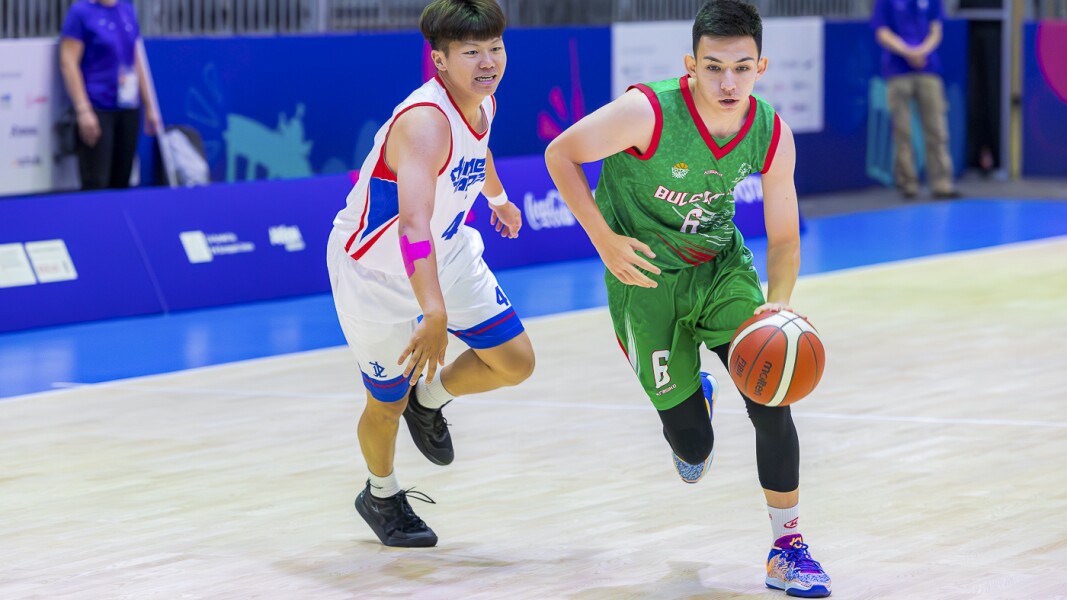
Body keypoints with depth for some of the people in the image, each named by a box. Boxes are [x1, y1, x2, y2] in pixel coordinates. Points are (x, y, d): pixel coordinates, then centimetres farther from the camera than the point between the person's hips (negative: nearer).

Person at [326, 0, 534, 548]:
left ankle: (429, 401, 29)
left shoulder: (483, 103, -8)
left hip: (447, 252, 7)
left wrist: (498, 198, 38)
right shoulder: (424, 122, -36)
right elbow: (414, 223, -49)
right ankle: (381, 497, 37)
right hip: (376, 271, -7)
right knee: (388, 403, 7)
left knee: (515, 363, 0)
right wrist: (434, 315, -59)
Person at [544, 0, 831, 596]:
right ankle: (693, 400, 42)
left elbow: (784, 238, -5)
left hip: (722, 265, 3)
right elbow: (561, 154, -14)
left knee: (771, 401, -13)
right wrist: (605, 241, -18)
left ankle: (787, 549, 6)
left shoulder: (772, 135, -16)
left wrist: (778, 303, -24)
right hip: (647, 275, -3)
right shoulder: (647, 113, -29)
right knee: (693, 452, 1)